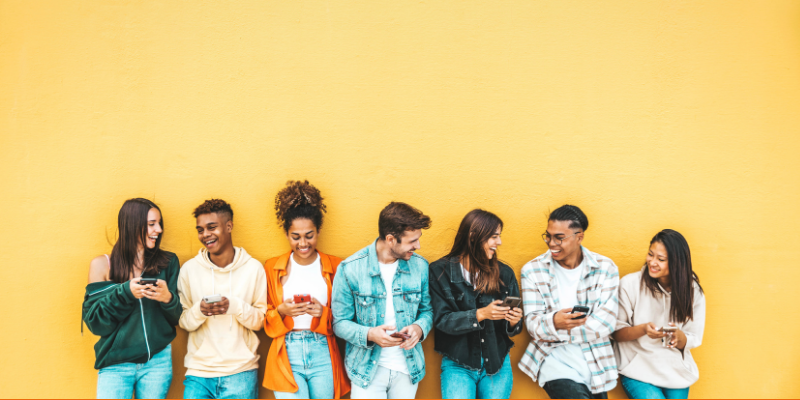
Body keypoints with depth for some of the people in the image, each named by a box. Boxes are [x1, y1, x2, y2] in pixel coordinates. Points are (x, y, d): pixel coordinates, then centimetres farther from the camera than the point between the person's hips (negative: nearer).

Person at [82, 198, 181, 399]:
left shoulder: (168, 263, 5)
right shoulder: (102, 265, 1)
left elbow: (177, 318, 6)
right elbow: (94, 321, -3)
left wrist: (168, 298, -15)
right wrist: (124, 293, -17)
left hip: (157, 361, 1)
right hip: (115, 365, -1)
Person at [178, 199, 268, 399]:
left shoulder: (253, 268, 0)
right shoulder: (189, 269, 3)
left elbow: (260, 321, 0)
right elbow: (184, 323, 5)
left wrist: (235, 306, -16)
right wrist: (199, 310, -15)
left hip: (240, 371, -1)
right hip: (199, 370, 1)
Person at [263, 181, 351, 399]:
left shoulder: (334, 267, 6)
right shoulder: (272, 268, 7)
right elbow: (264, 319, 9)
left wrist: (324, 313, -12)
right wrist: (281, 311, -11)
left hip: (323, 355, 1)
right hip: (287, 356, 0)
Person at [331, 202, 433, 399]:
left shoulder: (420, 266, -3)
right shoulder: (350, 269, -12)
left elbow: (427, 309, 9)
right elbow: (340, 322, -7)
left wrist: (419, 328, -13)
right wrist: (369, 334, -25)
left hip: (408, 368, 3)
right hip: (368, 368, -3)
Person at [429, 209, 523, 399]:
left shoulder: (504, 273, 5)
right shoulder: (440, 271, -3)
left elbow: (509, 328, 9)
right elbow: (441, 319, -9)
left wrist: (513, 322, -14)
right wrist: (480, 314, -21)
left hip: (497, 362, 3)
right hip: (457, 364, -3)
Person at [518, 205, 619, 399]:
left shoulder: (605, 268, -1)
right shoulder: (533, 270, -1)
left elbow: (605, 324, -9)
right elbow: (532, 324, -6)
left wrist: (556, 332, -15)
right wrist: (554, 322, -28)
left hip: (596, 362, 2)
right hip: (556, 360, -2)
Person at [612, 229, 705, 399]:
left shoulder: (693, 290, 0)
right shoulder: (630, 284, -9)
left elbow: (693, 341, 3)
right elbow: (616, 332, -7)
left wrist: (679, 335, -19)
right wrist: (643, 329, -25)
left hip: (677, 371, 3)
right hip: (638, 370, -3)